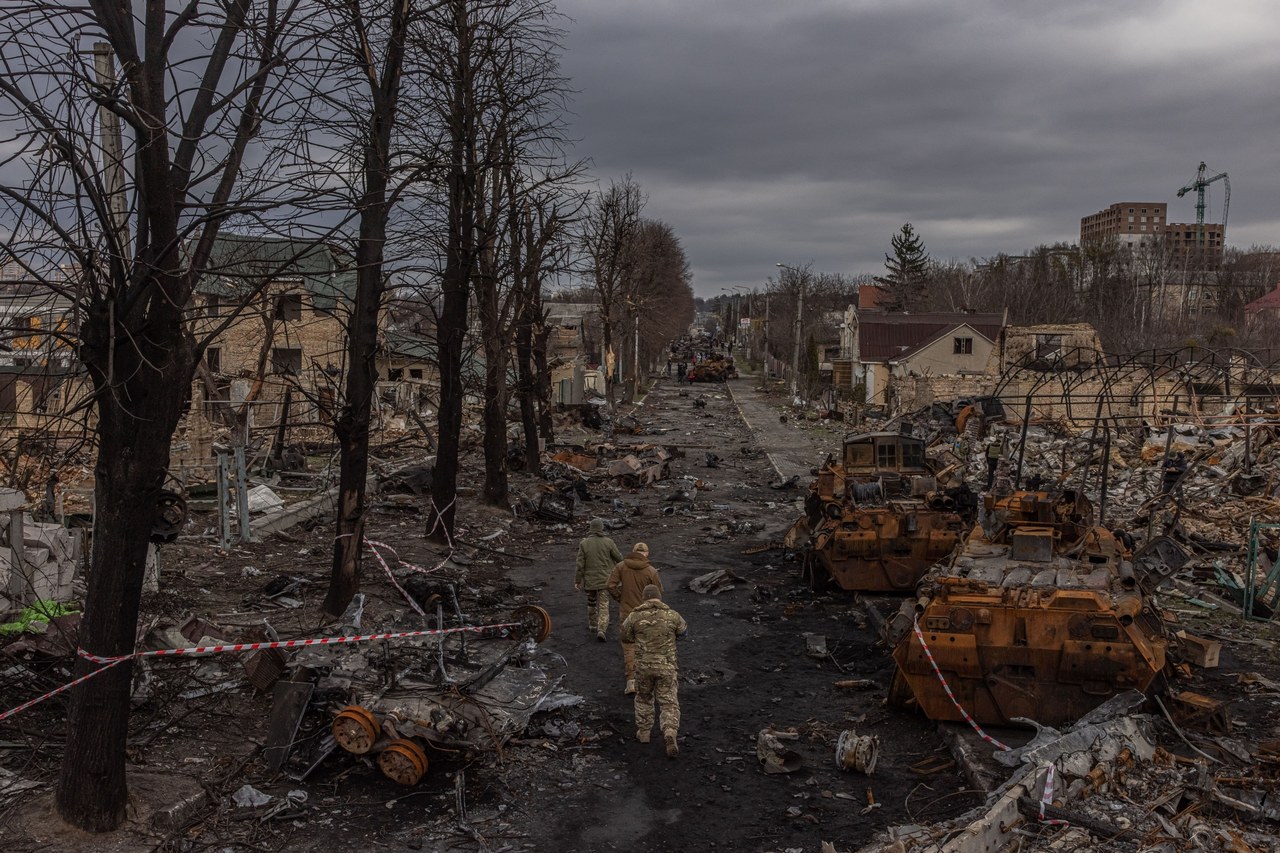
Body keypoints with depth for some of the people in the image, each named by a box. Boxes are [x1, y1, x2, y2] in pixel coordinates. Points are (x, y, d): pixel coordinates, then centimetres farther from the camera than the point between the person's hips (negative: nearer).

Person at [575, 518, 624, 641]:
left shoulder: (584, 544, -9)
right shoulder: (608, 542, -9)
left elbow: (580, 565, -8)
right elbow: (619, 557, -2)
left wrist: (577, 580, 0)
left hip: (589, 579, 1)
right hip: (605, 579, -1)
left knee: (591, 601, 22)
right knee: (603, 605, 1)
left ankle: (592, 624, 36)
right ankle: (601, 629, -13)